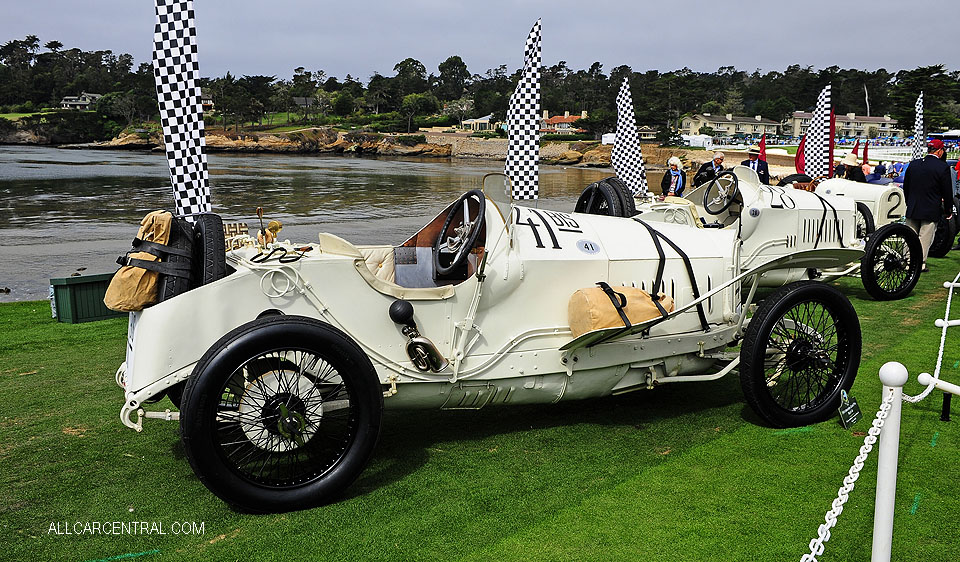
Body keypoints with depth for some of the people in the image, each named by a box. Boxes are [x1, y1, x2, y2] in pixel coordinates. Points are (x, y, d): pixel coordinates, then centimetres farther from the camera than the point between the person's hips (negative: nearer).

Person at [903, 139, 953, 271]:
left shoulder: (913, 164, 2)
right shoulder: (943, 167, -12)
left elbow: (905, 187, 11)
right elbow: (947, 191, -7)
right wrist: (948, 211, 5)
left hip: (912, 210, 4)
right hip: (931, 211, -4)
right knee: (925, 238, 3)